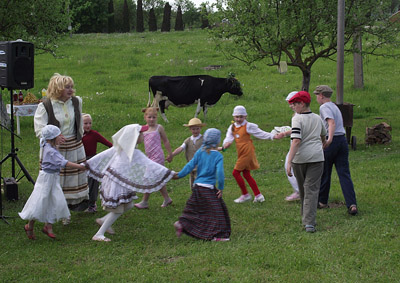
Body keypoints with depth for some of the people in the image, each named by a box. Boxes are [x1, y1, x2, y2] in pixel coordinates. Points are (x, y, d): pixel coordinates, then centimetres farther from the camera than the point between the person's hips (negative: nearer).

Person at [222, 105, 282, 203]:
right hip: (241, 154, 7)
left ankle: (245, 195, 3)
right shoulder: (232, 127, 11)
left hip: (247, 153, -7)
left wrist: (273, 136, -8)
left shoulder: (248, 126, -4)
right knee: (246, 174, 12)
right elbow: (229, 138, 1)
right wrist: (226, 144, -22)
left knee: (236, 172, -8)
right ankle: (258, 195, 19)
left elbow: (260, 133, -1)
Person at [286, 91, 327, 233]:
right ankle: (309, 222, -15)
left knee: (303, 189, 15)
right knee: (312, 189, -2)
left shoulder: (297, 119, -8)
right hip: (316, 157, 3)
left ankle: (306, 218, 30)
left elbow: (296, 141, -20)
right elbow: (323, 136, 28)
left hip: (300, 157, -3)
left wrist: (289, 162, -25)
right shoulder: (318, 118, 10)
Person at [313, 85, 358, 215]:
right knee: (344, 173, 0)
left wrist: (329, 139, -36)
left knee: (324, 173, 9)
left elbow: (332, 123, -24)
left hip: (330, 142, -7)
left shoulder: (324, 107, -7)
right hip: (342, 140, 7)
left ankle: (322, 201, 23)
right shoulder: (334, 106, 21)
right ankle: (352, 204, -11)